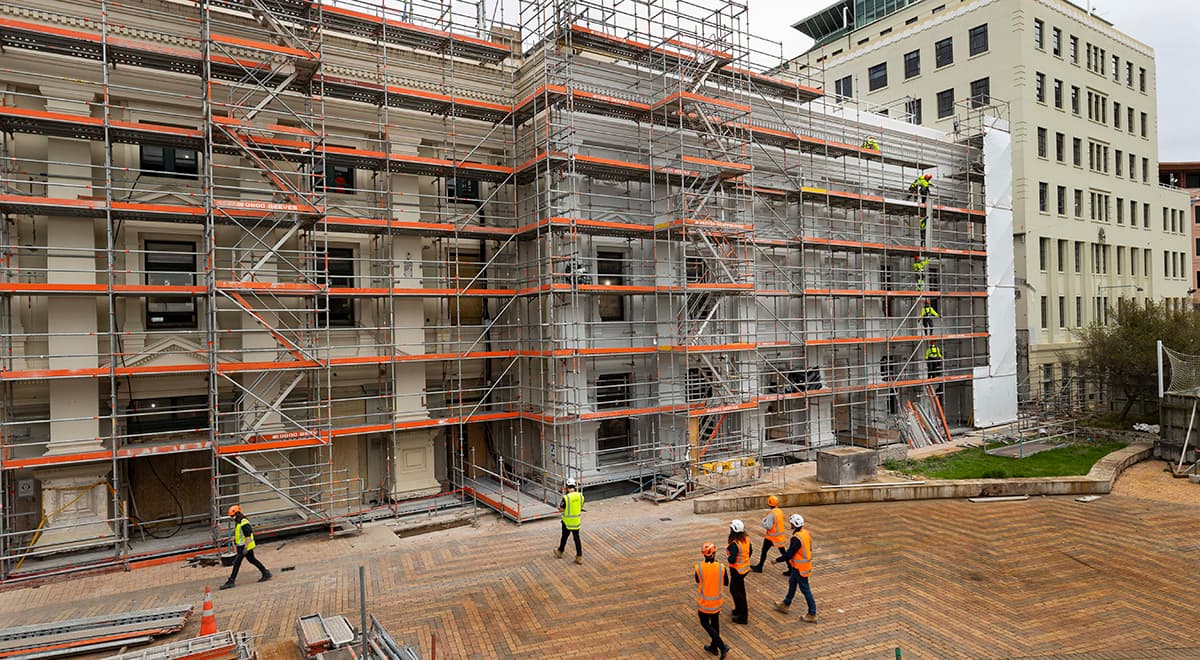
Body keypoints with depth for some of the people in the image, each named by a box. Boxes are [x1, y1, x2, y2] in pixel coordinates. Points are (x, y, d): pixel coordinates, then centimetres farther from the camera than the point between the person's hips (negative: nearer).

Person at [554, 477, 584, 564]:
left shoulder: (566, 497, -23)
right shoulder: (580, 496, -9)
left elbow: (561, 508, -12)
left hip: (567, 521, -3)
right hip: (577, 521, 3)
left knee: (564, 536, 18)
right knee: (577, 538, 11)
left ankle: (560, 552, 39)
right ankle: (579, 557, 11)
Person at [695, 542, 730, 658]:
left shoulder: (699, 568, -22)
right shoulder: (721, 568, -18)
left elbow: (698, 583, -3)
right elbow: (726, 584, -3)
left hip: (704, 602, -3)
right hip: (717, 601, 3)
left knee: (705, 623, 13)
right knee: (715, 623, 22)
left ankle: (722, 646, 3)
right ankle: (714, 647, 36)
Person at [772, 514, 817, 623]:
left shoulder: (796, 539, -30)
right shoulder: (806, 533, -1)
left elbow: (789, 554, -25)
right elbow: (808, 548, 11)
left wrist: (777, 560, -13)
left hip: (800, 568, -10)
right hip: (805, 564, 10)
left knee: (805, 590, 3)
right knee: (792, 583, 23)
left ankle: (812, 615, 14)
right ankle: (785, 604, 38)